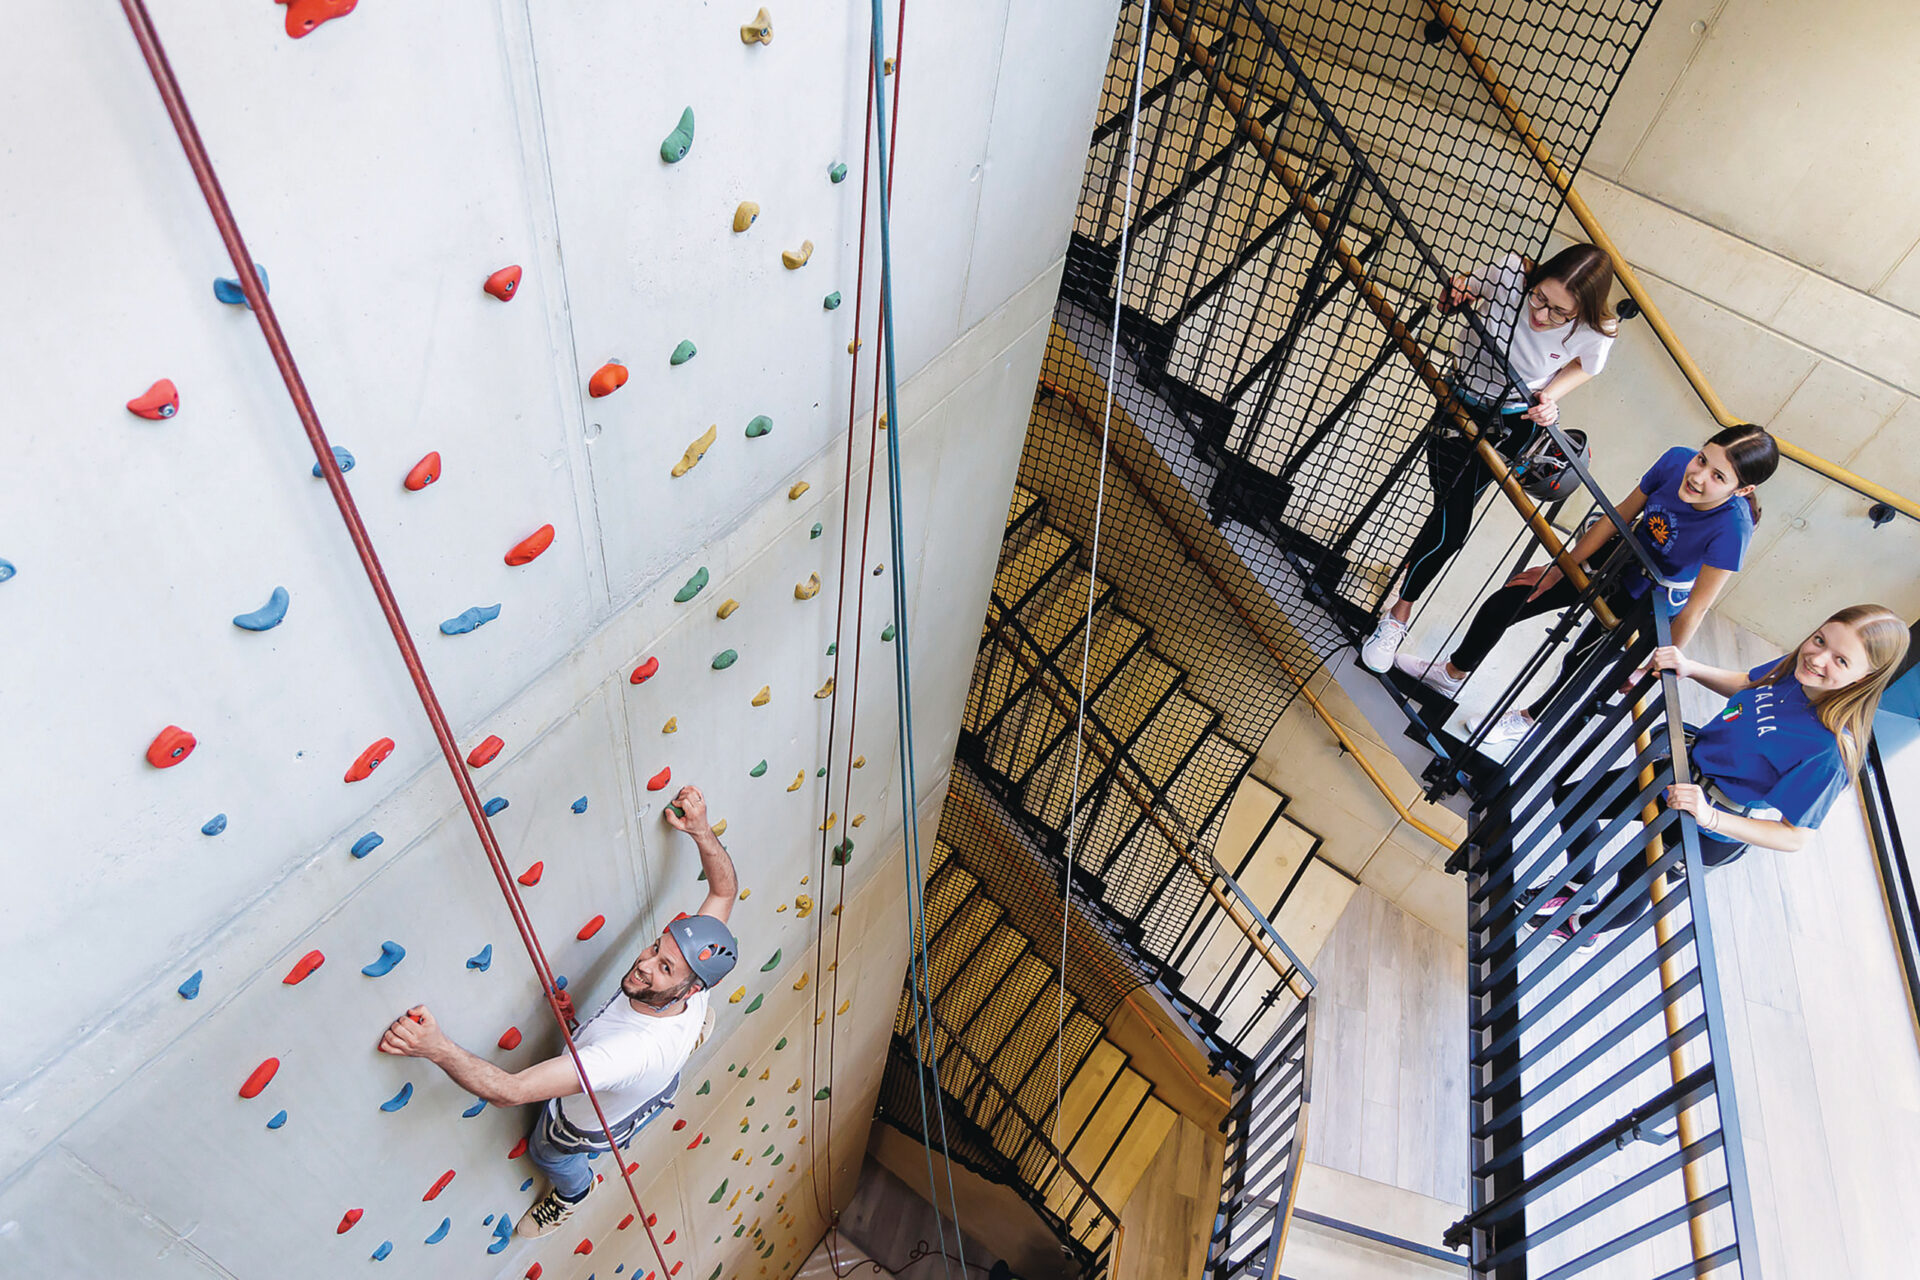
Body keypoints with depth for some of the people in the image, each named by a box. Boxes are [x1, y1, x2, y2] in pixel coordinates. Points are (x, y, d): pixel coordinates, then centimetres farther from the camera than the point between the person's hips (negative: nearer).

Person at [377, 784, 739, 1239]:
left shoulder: (632, 1050, -54)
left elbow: (509, 1091, -55)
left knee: (546, 1150, 32)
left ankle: (573, 1193, 64)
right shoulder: (693, 998, -34)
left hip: (591, 1125, -3)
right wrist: (701, 831, -32)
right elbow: (725, 889, -22)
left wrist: (435, 1047, -54)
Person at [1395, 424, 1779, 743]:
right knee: (1503, 603, 6)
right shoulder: (1678, 460, -24)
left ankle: (1529, 719, 44)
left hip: (1649, 602, -5)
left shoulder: (1731, 528, -36)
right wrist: (1560, 568, -2)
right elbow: (1620, 515, -9)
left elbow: (1693, 611, -27)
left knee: (1579, 666, 9)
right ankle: (1453, 673, 34)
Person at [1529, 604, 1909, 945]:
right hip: (1683, 774, 7)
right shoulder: (1794, 668, -15)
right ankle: (1582, 887, 40)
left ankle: (1586, 927, 45)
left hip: (1711, 833, -7)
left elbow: (1794, 837, -27)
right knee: (1570, 797, 15)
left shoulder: (1828, 749, -34)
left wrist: (1709, 817, -38)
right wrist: (1690, 668, -10)